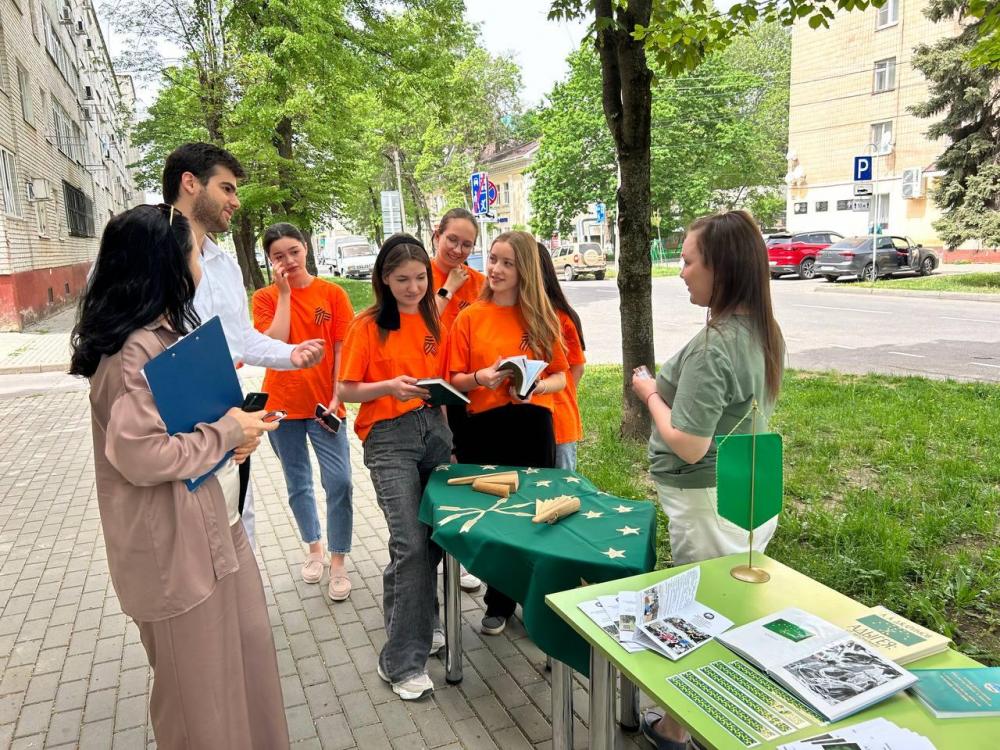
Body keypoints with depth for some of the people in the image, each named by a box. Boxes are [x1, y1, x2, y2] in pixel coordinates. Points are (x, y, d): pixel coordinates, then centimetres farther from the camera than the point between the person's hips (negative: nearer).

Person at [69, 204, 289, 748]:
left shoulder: (168, 332, 9)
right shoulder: (138, 348, -23)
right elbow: (139, 454, -28)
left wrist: (235, 428, 0)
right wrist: (229, 431, -17)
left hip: (214, 525, 10)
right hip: (177, 543, -9)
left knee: (246, 654, 21)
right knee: (199, 684, 11)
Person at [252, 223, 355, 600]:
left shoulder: (333, 294, -1)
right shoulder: (265, 298, 0)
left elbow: (341, 349, -3)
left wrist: (337, 397, -11)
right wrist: (284, 294, -13)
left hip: (324, 404, -1)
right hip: (282, 404, 1)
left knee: (339, 482, -7)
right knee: (298, 483, 14)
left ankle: (338, 562, 7)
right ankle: (314, 548, 33)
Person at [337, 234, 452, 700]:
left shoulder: (435, 320, 10)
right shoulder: (368, 326, -3)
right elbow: (346, 391, -4)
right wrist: (390, 387, -19)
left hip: (434, 427, 5)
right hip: (388, 438, -5)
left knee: (433, 535, 7)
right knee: (411, 544, -12)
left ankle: (411, 620, 32)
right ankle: (403, 662, 1)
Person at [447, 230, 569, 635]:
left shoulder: (542, 317, 5)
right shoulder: (470, 317, 1)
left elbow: (560, 376, 6)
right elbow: (455, 380, 2)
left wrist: (535, 387, -14)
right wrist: (479, 379, -18)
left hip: (532, 426, 1)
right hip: (484, 429, 0)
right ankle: (499, 603, 27)